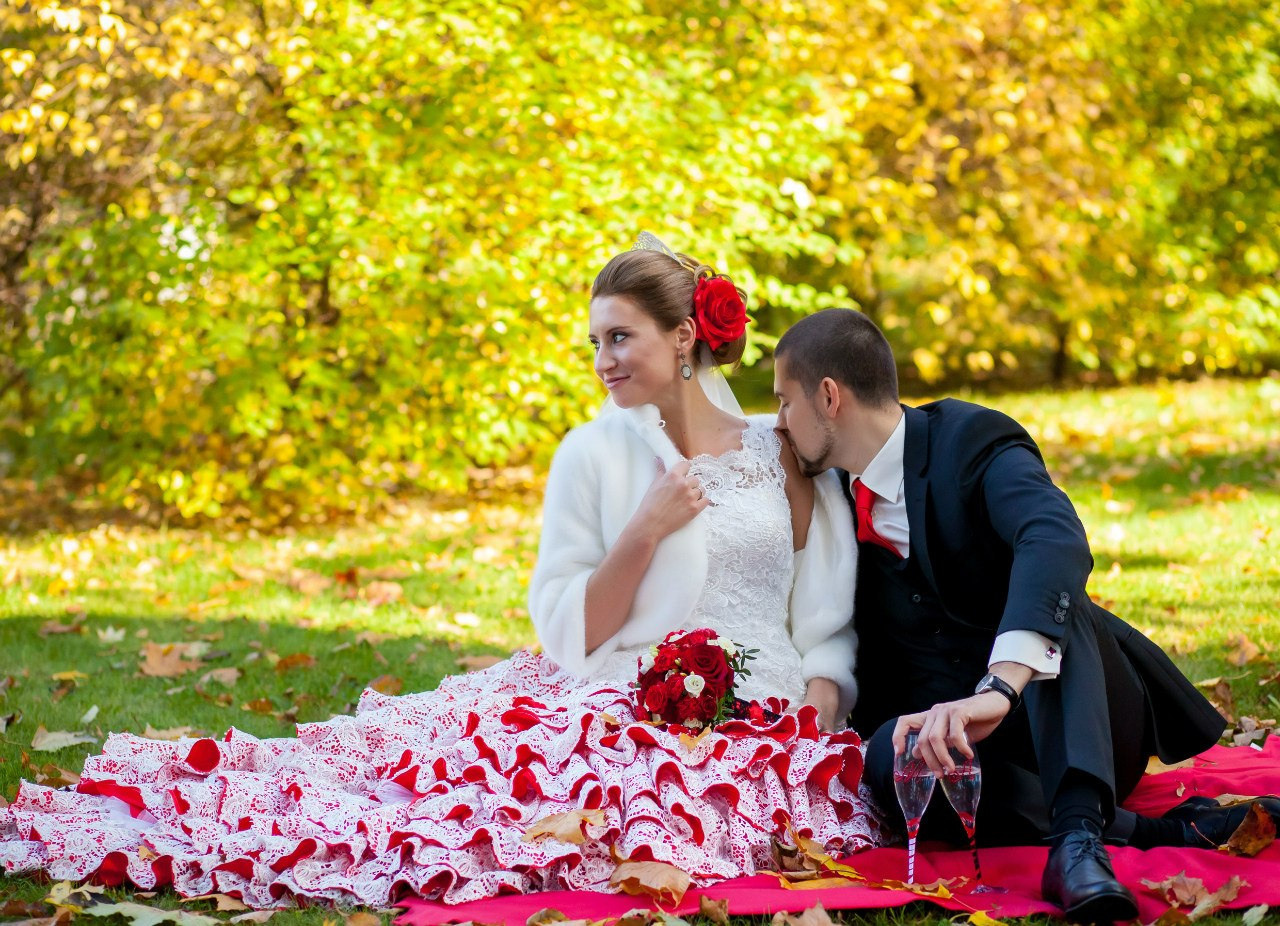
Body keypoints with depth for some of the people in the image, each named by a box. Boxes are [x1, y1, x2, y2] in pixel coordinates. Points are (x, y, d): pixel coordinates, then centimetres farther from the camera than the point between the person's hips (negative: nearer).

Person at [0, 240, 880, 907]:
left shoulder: (790, 456, 10)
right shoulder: (594, 454, 6)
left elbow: (826, 625, 11)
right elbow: (568, 638, 1)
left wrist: (819, 708, -7)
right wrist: (646, 530, -8)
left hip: (762, 723, 0)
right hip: (624, 706, 0)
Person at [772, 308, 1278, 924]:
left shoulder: (974, 441, -13)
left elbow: (1057, 542, -35)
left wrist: (998, 688, -50)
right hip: (950, 733, 4)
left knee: (1050, 591, -33)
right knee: (892, 759, -31)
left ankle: (1078, 829, -48)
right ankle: (1152, 833, -29)